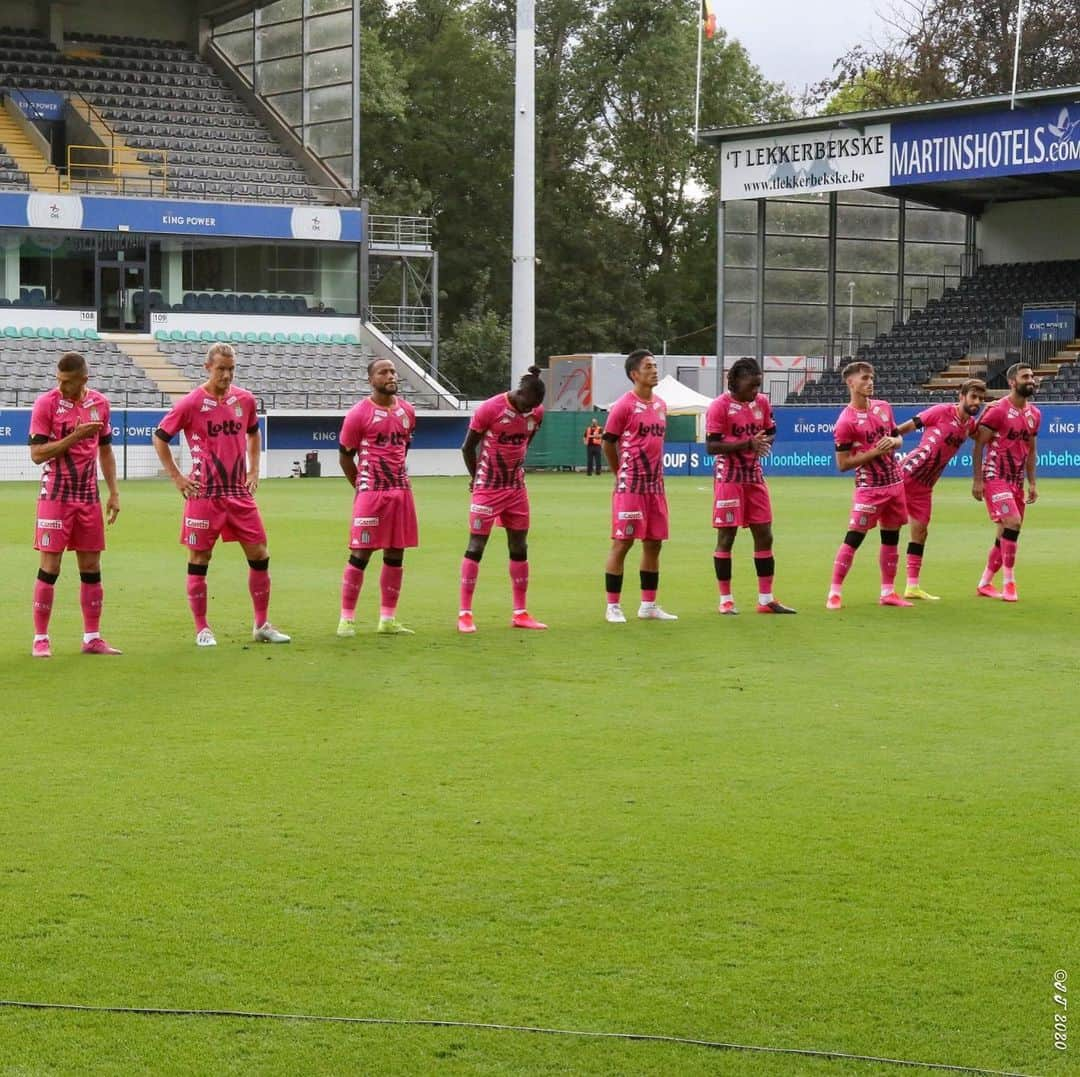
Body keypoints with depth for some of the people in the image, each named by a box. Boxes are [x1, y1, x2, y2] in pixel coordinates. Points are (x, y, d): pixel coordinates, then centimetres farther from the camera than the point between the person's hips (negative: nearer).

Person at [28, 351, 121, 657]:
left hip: (89, 497, 4)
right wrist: (74, 437, -21)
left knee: (91, 567, 6)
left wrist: (114, 492, 11)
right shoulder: (46, 403, -8)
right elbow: (37, 453, -12)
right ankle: (40, 639, 3)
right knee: (50, 567, -4)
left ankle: (92, 638, 14)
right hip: (55, 495, -4)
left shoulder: (99, 404, 6)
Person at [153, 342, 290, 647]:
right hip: (204, 494, -4)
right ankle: (202, 629, 10)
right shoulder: (191, 403, -8)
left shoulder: (245, 400, 5)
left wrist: (253, 470, 14)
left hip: (239, 494, 4)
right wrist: (176, 477, -4)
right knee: (199, 559, 1)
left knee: (259, 554, 4)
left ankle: (262, 625, 15)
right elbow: (160, 438, 0)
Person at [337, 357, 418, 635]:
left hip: (401, 490, 6)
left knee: (396, 554, 7)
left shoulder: (407, 411, 10)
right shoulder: (359, 413, -7)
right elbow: (344, 456, 0)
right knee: (361, 554, -4)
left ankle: (387, 619, 14)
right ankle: (347, 618, 2)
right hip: (370, 493, -6)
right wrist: (362, 486, 4)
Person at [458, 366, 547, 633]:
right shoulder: (490, 409, -18)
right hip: (488, 488, -6)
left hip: (516, 487, 6)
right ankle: (464, 614, -2)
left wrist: (515, 469, 14)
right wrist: (477, 478, 3)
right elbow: (468, 447, -7)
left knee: (519, 547, 7)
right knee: (476, 546, -5)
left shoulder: (536, 412, -1)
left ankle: (520, 613, 15)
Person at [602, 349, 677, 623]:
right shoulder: (624, 405, -9)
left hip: (655, 485, 7)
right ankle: (613, 606, 3)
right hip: (630, 486, -7)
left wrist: (656, 473, 15)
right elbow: (608, 443, -3)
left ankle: (648, 606, 18)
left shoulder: (661, 405, 11)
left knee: (653, 543, 9)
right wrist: (622, 473, 6)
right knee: (622, 543, -3)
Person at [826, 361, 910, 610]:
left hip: (895, 482, 7)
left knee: (891, 537, 10)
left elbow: (898, 438, 19)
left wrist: (893, 442, -5)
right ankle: (835, 593, -5)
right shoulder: (846, 421, -13)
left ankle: (888, 592, 19)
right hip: (869, 487, -7)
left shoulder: (884, 408, 7)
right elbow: (843, 463, -12)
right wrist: (875, 452, -19)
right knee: (853, 538, -9)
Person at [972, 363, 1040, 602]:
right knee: (1012, 523, -20)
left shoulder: (1034, 414, 10)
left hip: (1016, 480, 7)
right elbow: (978, 445, -10)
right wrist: (977, 480, -14)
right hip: (995, 477, -7)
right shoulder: (997, 410, -11)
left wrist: (1032, 483, 13)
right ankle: (1008, 583, -12)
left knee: (1006, 533, 9)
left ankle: (985, 583, 22)